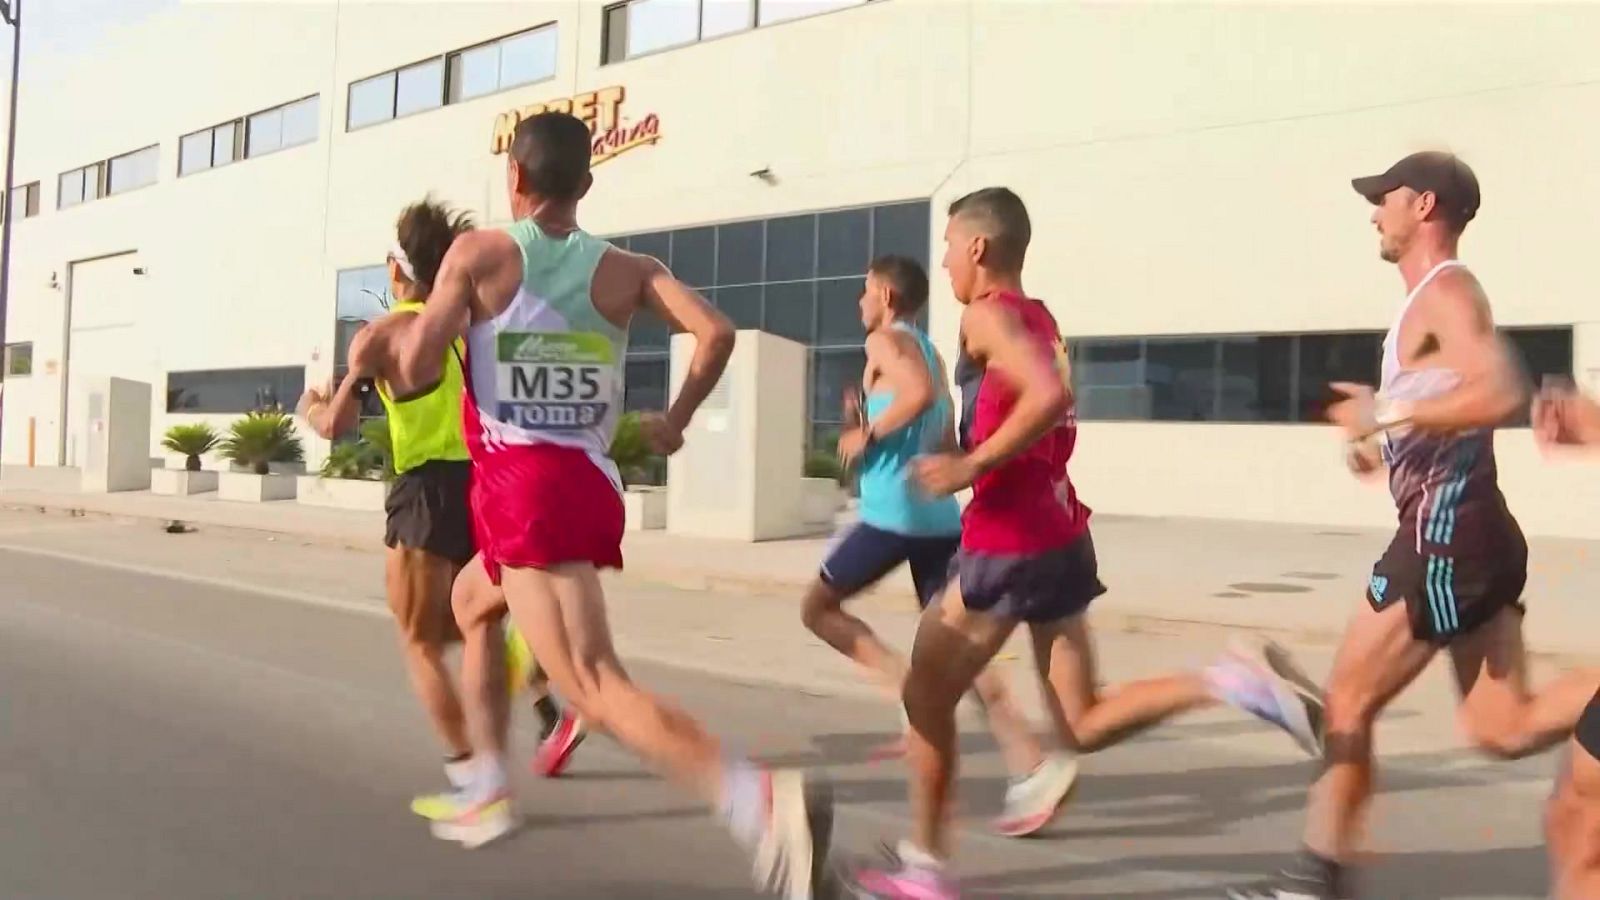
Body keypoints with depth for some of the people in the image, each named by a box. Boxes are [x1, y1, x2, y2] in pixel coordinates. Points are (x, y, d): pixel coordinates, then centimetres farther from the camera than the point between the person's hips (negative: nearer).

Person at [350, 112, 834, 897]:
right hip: (590, 482, 6)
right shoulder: (627, 270, 9)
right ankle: (486, 788, 41)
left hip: (520, 486, -6)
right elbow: (716, 333, -5)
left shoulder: (478, 252, 0)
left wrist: (384, 348, 17)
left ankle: (765, 803, -35)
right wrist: (675, 420, 10)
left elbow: (418, 364, -7)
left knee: (598, 689, -15)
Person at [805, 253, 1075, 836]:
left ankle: (909, 686, -6)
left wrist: (867, 434, -12)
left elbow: (920, 394, -25)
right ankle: (1035, 770, -4)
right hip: (939, 516, 8)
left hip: (893, 514, -8)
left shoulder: (886, 341, -3)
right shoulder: (929, 351, 22)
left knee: (817, 608, 11)